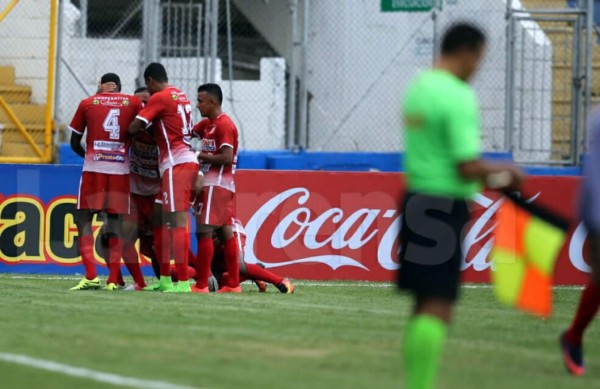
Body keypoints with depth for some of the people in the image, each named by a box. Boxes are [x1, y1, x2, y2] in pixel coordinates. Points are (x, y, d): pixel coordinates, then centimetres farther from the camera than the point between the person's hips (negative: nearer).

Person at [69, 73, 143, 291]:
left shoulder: (87, 103, 8)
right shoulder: (133, 103, 9)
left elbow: (74, 143, 12)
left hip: (93, 169, -1)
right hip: (121, 169, 1)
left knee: (84, 219, 4)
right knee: (115, 221, 6)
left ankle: (91, 276, -12)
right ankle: (113, 280, 0)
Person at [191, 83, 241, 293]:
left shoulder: (224, 125, -13)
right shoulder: (207, 124, 16)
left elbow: (227, 158, -19)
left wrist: (201, 157, -12)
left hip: (215, 185, -10)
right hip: (224, 186, 10)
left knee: (204, 231, -10)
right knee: (226, 233, 7)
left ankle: (201, 284, -11)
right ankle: (233, 284, 7)